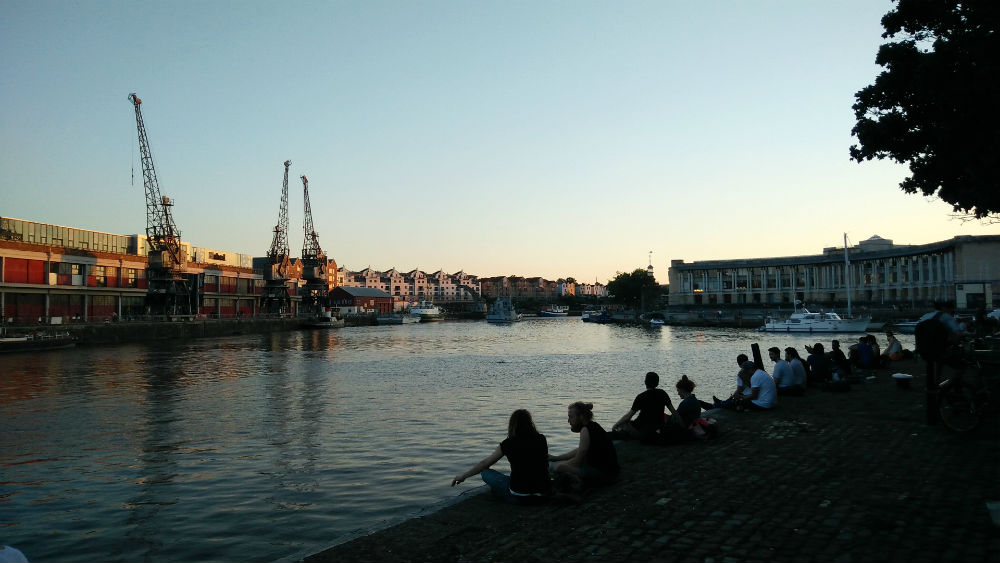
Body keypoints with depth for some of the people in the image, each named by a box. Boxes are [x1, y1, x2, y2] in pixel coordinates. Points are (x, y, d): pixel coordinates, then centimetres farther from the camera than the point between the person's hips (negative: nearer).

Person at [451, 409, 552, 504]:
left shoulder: (509, 443, -4)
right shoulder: (541, 440, 2)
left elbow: (485, 463, 8)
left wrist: (464, 476, 21)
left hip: (518, 497, -3)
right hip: (543, 495, 3)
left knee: (485, 472, 11)